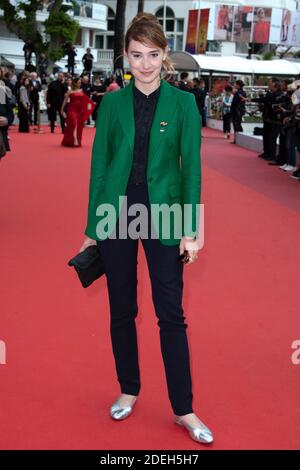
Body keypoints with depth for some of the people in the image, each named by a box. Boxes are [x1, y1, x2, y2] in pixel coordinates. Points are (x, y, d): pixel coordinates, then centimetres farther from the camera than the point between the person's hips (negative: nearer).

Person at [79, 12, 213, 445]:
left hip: (162, 214, -2)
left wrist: (191, 230, -8)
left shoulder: (183, 103, -2)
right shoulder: (112, 103, 2)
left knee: (171, 314, 2)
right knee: (122, 309, 11)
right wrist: (91, 228, 4)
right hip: (117, 213, 2)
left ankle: (183, 409, 14)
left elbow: (192, 167, -3)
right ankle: (129, 390, 30)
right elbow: (99, 165, 4)